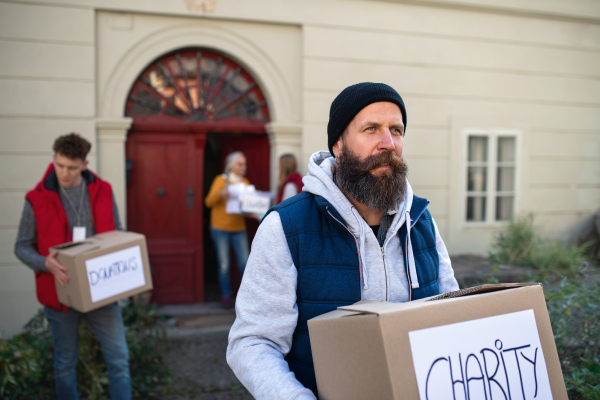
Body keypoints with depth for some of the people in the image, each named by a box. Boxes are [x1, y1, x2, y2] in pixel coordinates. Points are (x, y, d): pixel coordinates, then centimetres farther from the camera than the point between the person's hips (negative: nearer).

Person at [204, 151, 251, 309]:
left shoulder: (245, 183, 10)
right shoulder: (221, 180, -1)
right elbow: (209, 202, -8)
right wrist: (220, 194, -27)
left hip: (239, 228, 3)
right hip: (221, 229, -3)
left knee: (245, 262, -7)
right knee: (224, 264, -1)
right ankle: (226, 295, 14)